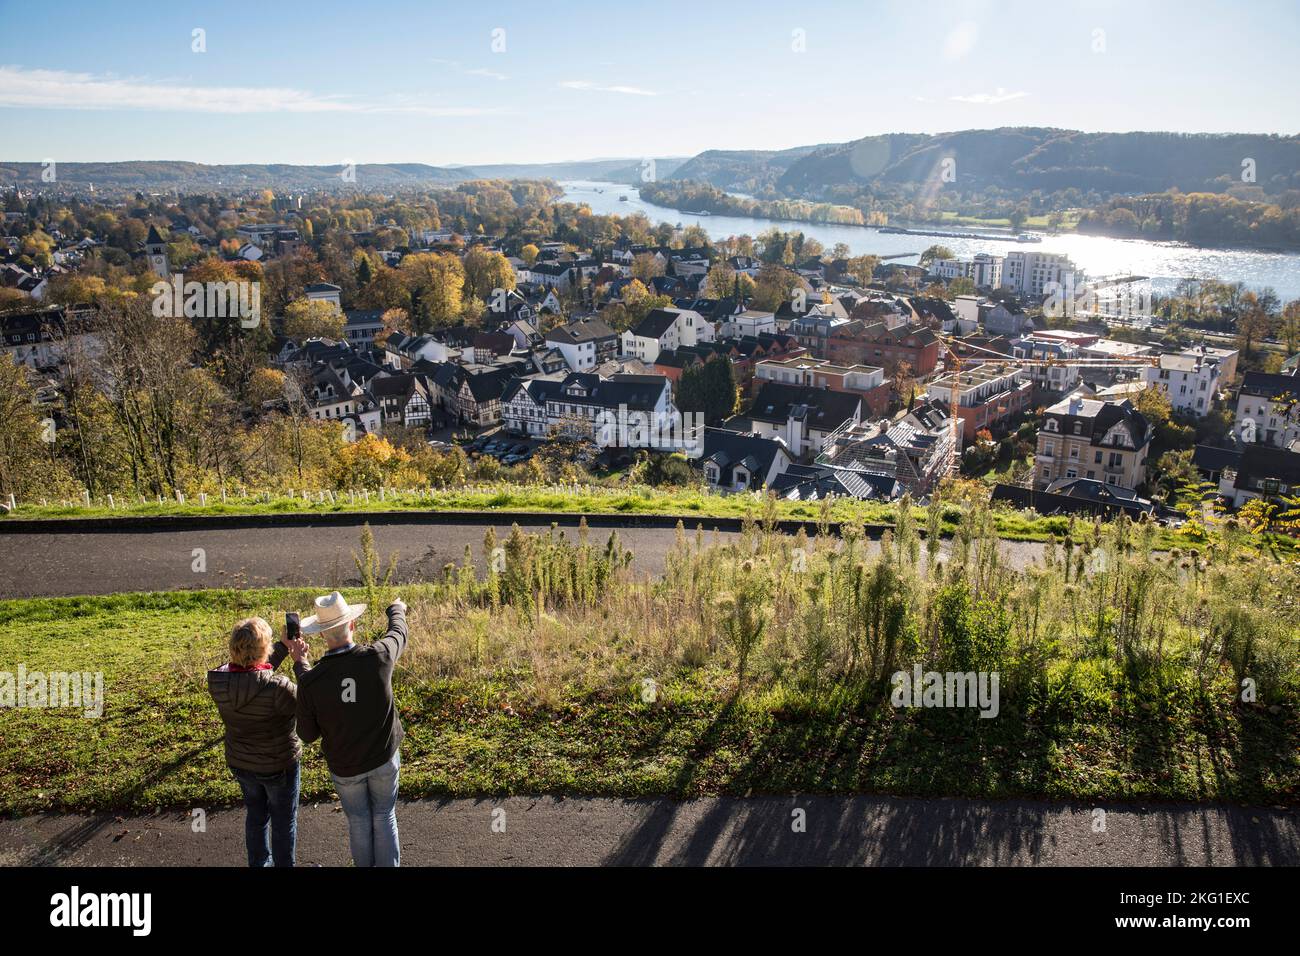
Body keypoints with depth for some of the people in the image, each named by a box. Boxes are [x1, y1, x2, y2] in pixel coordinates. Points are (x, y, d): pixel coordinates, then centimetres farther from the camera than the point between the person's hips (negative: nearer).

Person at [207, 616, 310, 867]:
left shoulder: (218, 681, -20)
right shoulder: (277, 687, -38)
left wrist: (284, 647, -3)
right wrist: (300, 660, -14)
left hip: (239, 763, 5)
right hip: (279, 765, -5)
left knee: (255, 814, 29)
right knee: (283, 821, 19)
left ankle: (258, 861, 48)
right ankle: (284, 864, 37)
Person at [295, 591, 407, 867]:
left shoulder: (310, 682, -26)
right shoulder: (378, 657, -25)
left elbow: (307, 735, -10)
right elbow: (398, 636, 0)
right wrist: (397, 610, 24)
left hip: (345, 766, 0)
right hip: (384, 758, 0)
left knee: (358, 821, 23)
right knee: (384, 818, 21)